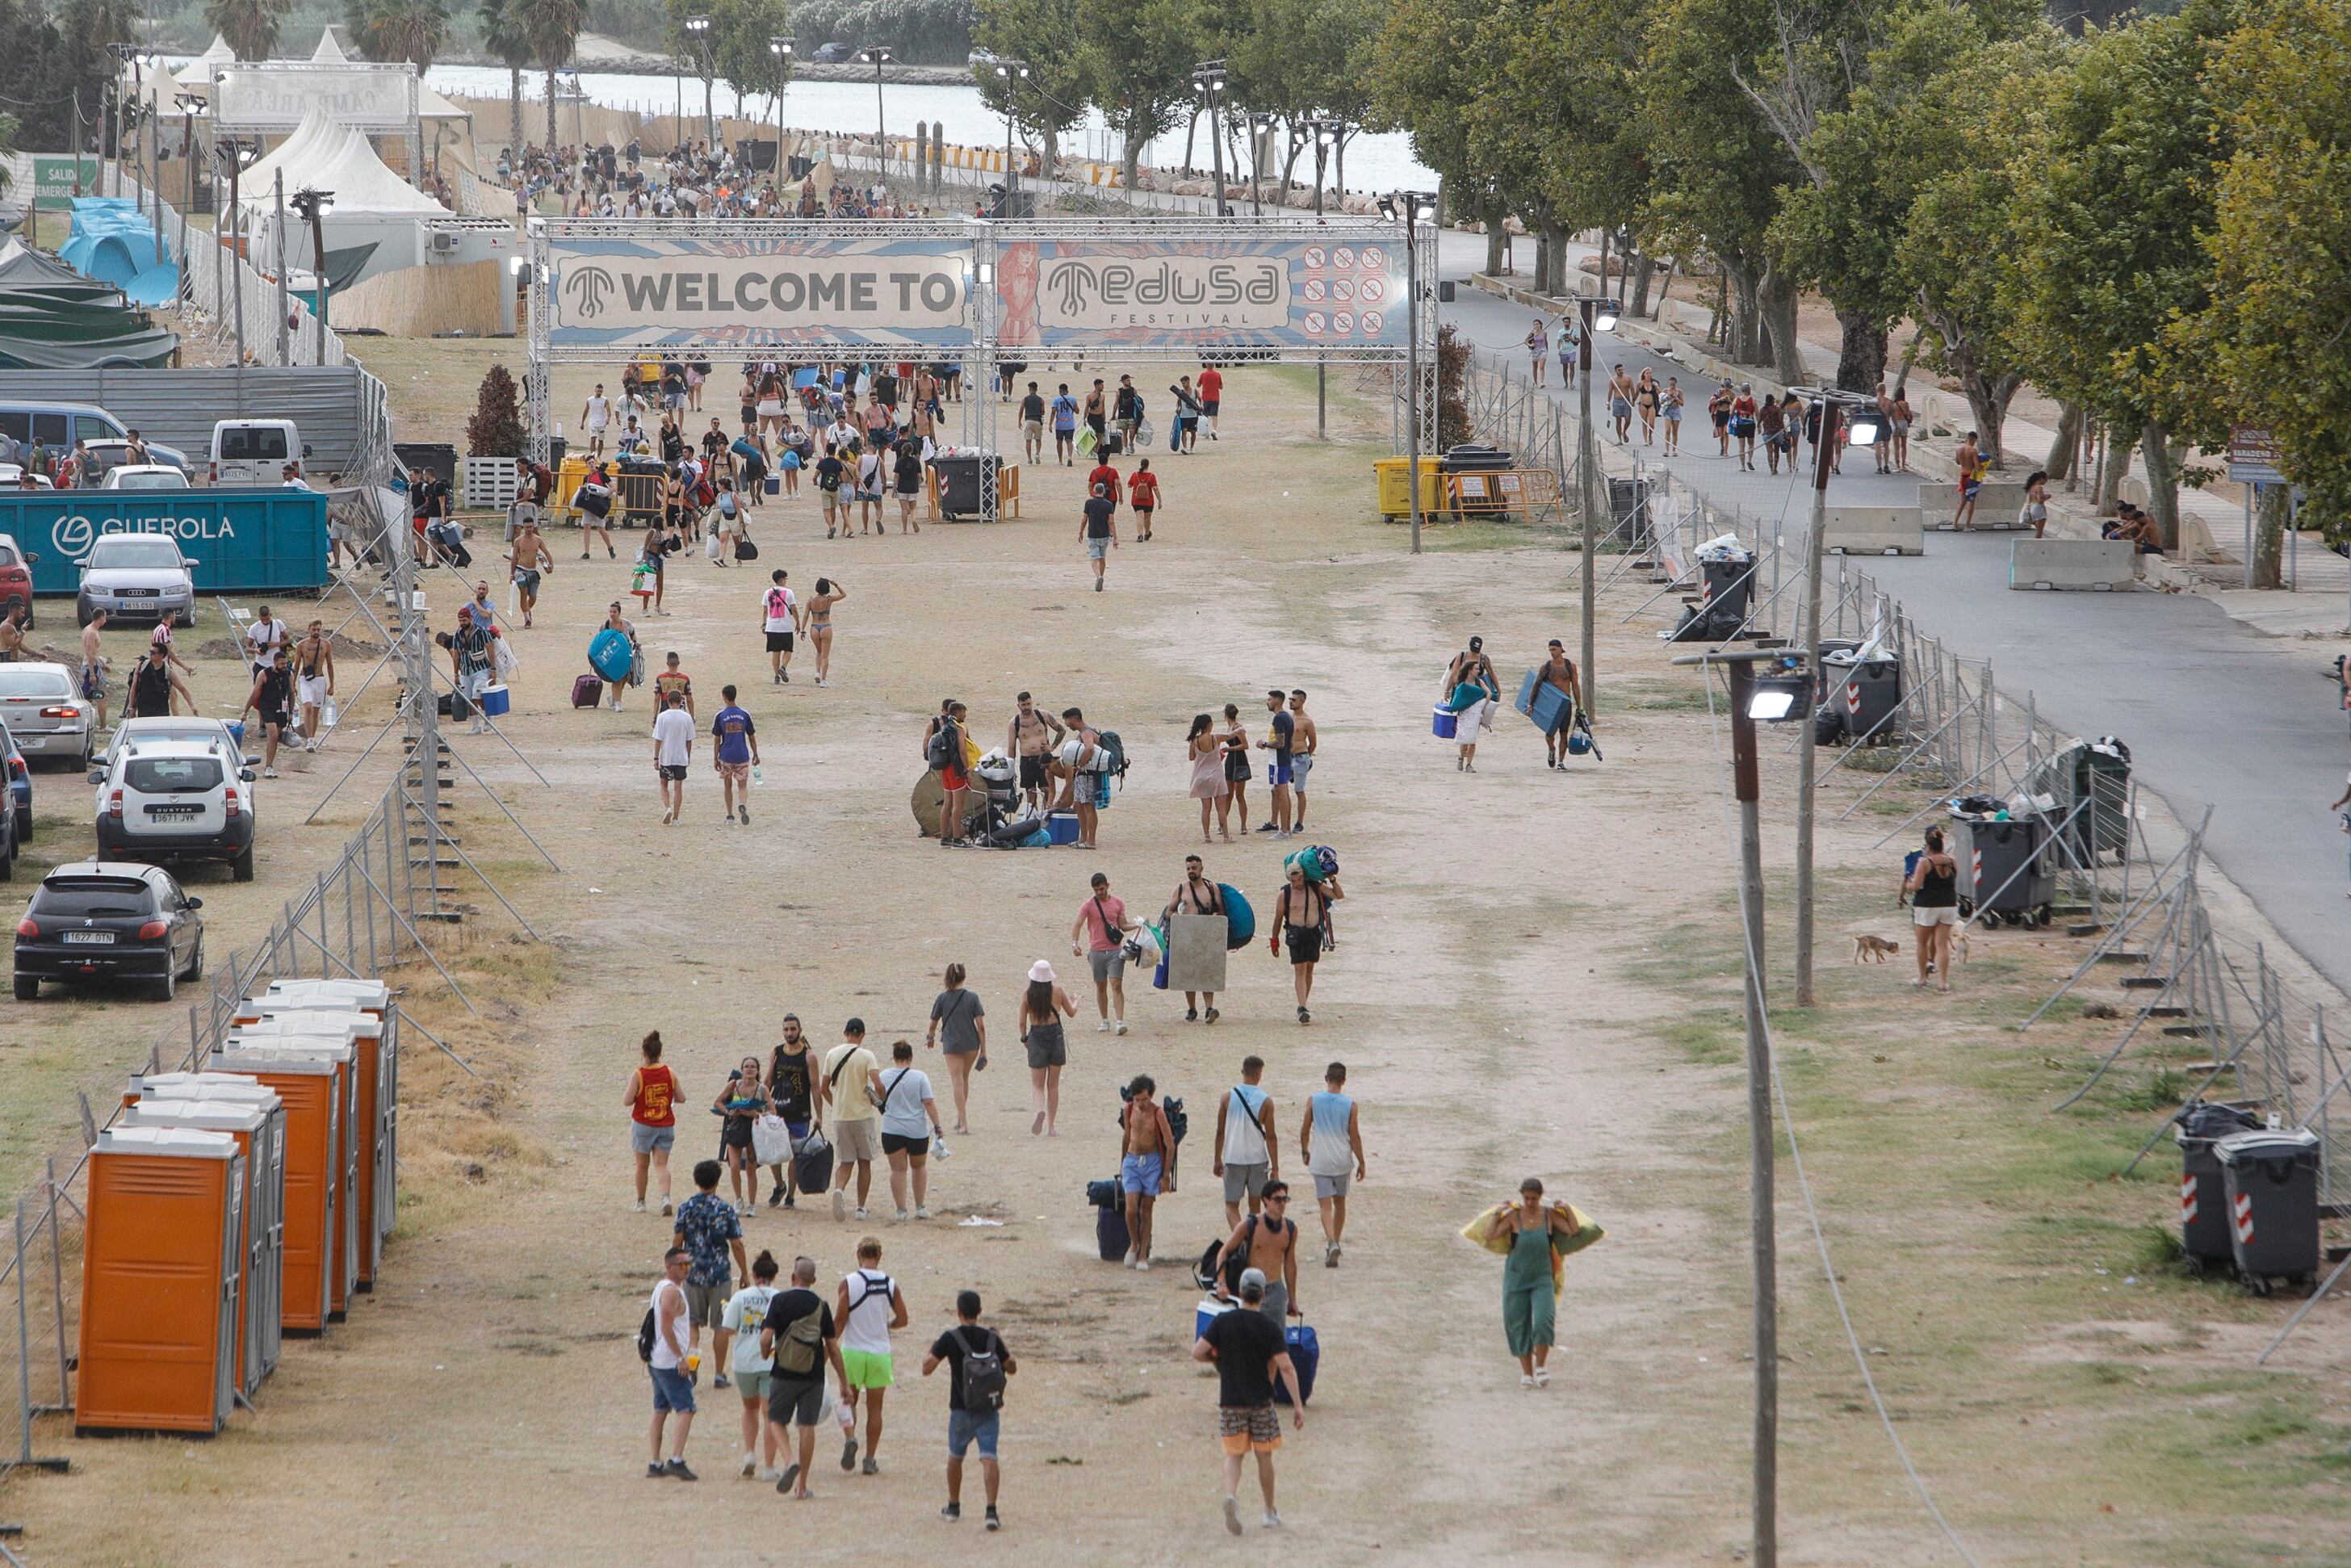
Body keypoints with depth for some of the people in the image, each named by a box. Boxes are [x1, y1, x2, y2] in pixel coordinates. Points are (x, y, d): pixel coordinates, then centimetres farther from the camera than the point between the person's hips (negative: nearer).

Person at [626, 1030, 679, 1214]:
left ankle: (641, 1201, 22)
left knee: (642, 1165, 13)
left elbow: (627, 1101, -13)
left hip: (643, 1125, -2)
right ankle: (666, 1197, -20)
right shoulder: (670, 1074, -4)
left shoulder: (638, 1074, -13)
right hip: (666, 1126, 2)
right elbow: (680, 1098, 3)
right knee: (662, 1165, 2)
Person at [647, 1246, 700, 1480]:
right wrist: (681, 1357, -21)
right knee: (686, 1410, -13)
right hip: (672, 1362, -10)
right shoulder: (671, 1291, -15)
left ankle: (655, 1465, 15)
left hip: (657, 1361, 10)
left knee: (661, 1411, 13)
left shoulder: (661, 1288, 17)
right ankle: (676, 1460, -22)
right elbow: (667, 1328, -22)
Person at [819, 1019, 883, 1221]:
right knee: (864, 1162, 11)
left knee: (845, 1162, 9)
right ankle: (861, 1207, 12)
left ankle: (839, 1189, -21)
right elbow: (878, 1085, -20)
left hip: (840, 1117, 3)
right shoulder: (866, 1056, -10)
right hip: (863, 1115, -3)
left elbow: (823, 1088, 6)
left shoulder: (832, 1055, 2)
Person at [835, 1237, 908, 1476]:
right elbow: (902, 1320, 2)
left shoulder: (849, 1283, -10)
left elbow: (839, 1320, -10)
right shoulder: (891, 1285, -2)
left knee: (849, 1400, 14)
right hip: (880, 1353, 2)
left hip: (853, 1351, -2)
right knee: (875, 1407, 9)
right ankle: (870, 1460, 9)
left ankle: (850, 1437, -12)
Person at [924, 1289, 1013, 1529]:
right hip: (990, 1410, 1)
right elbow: (1012, 1367, 9)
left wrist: (931, 1350, 9)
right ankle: (991, 1510, -20)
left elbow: (927, 1368, -10)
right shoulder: (991, 1338, 0)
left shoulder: (950, 1338, -9)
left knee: (955, 1457, 19)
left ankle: (953, 1507, 31)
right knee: (988, 1458, -6)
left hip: (962, 1410, -1)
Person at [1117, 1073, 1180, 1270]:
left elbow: (1170, 1145, -9)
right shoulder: (1129, 1110, -1)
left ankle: (1143, 1255, 10)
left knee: (1146, 1209, 3)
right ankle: (1133, 1244, 14)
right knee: (1131, 1208, -11)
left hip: (1152, 1162, -2)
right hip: (1132, 1161, 2)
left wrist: (1166, 1175, -11)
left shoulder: (1158, 1113, -13)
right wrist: (1122, 1164, 23)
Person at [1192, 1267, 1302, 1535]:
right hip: (1261, 1401, 0)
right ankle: (1270, 1512, 22)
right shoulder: (1269, 1327, -8)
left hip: (1230, 1402, 0)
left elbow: (1197, 1352, -9)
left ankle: (1231, 1494, -22)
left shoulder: (1222, 1322, -5)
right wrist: (1298, 1405, -10)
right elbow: (1286, 1368, -13)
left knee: (1233, 1455, 7)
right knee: (1264, 1456, 13)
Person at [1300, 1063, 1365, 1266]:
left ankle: (1331, 1243, -23)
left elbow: (1305, 1130, 2)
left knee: (1325, 1204, -3)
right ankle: (1335, 1242, 27)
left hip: (1320, 1161, -1)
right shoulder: (1350, 1105, -6)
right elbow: (1355, 1136, -4)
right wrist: (1361, 1163, 5)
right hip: (1342, 1161, 1)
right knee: (1340, 1202, 18)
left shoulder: (1313, 1100, -5)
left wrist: (1304, 1152, 18)